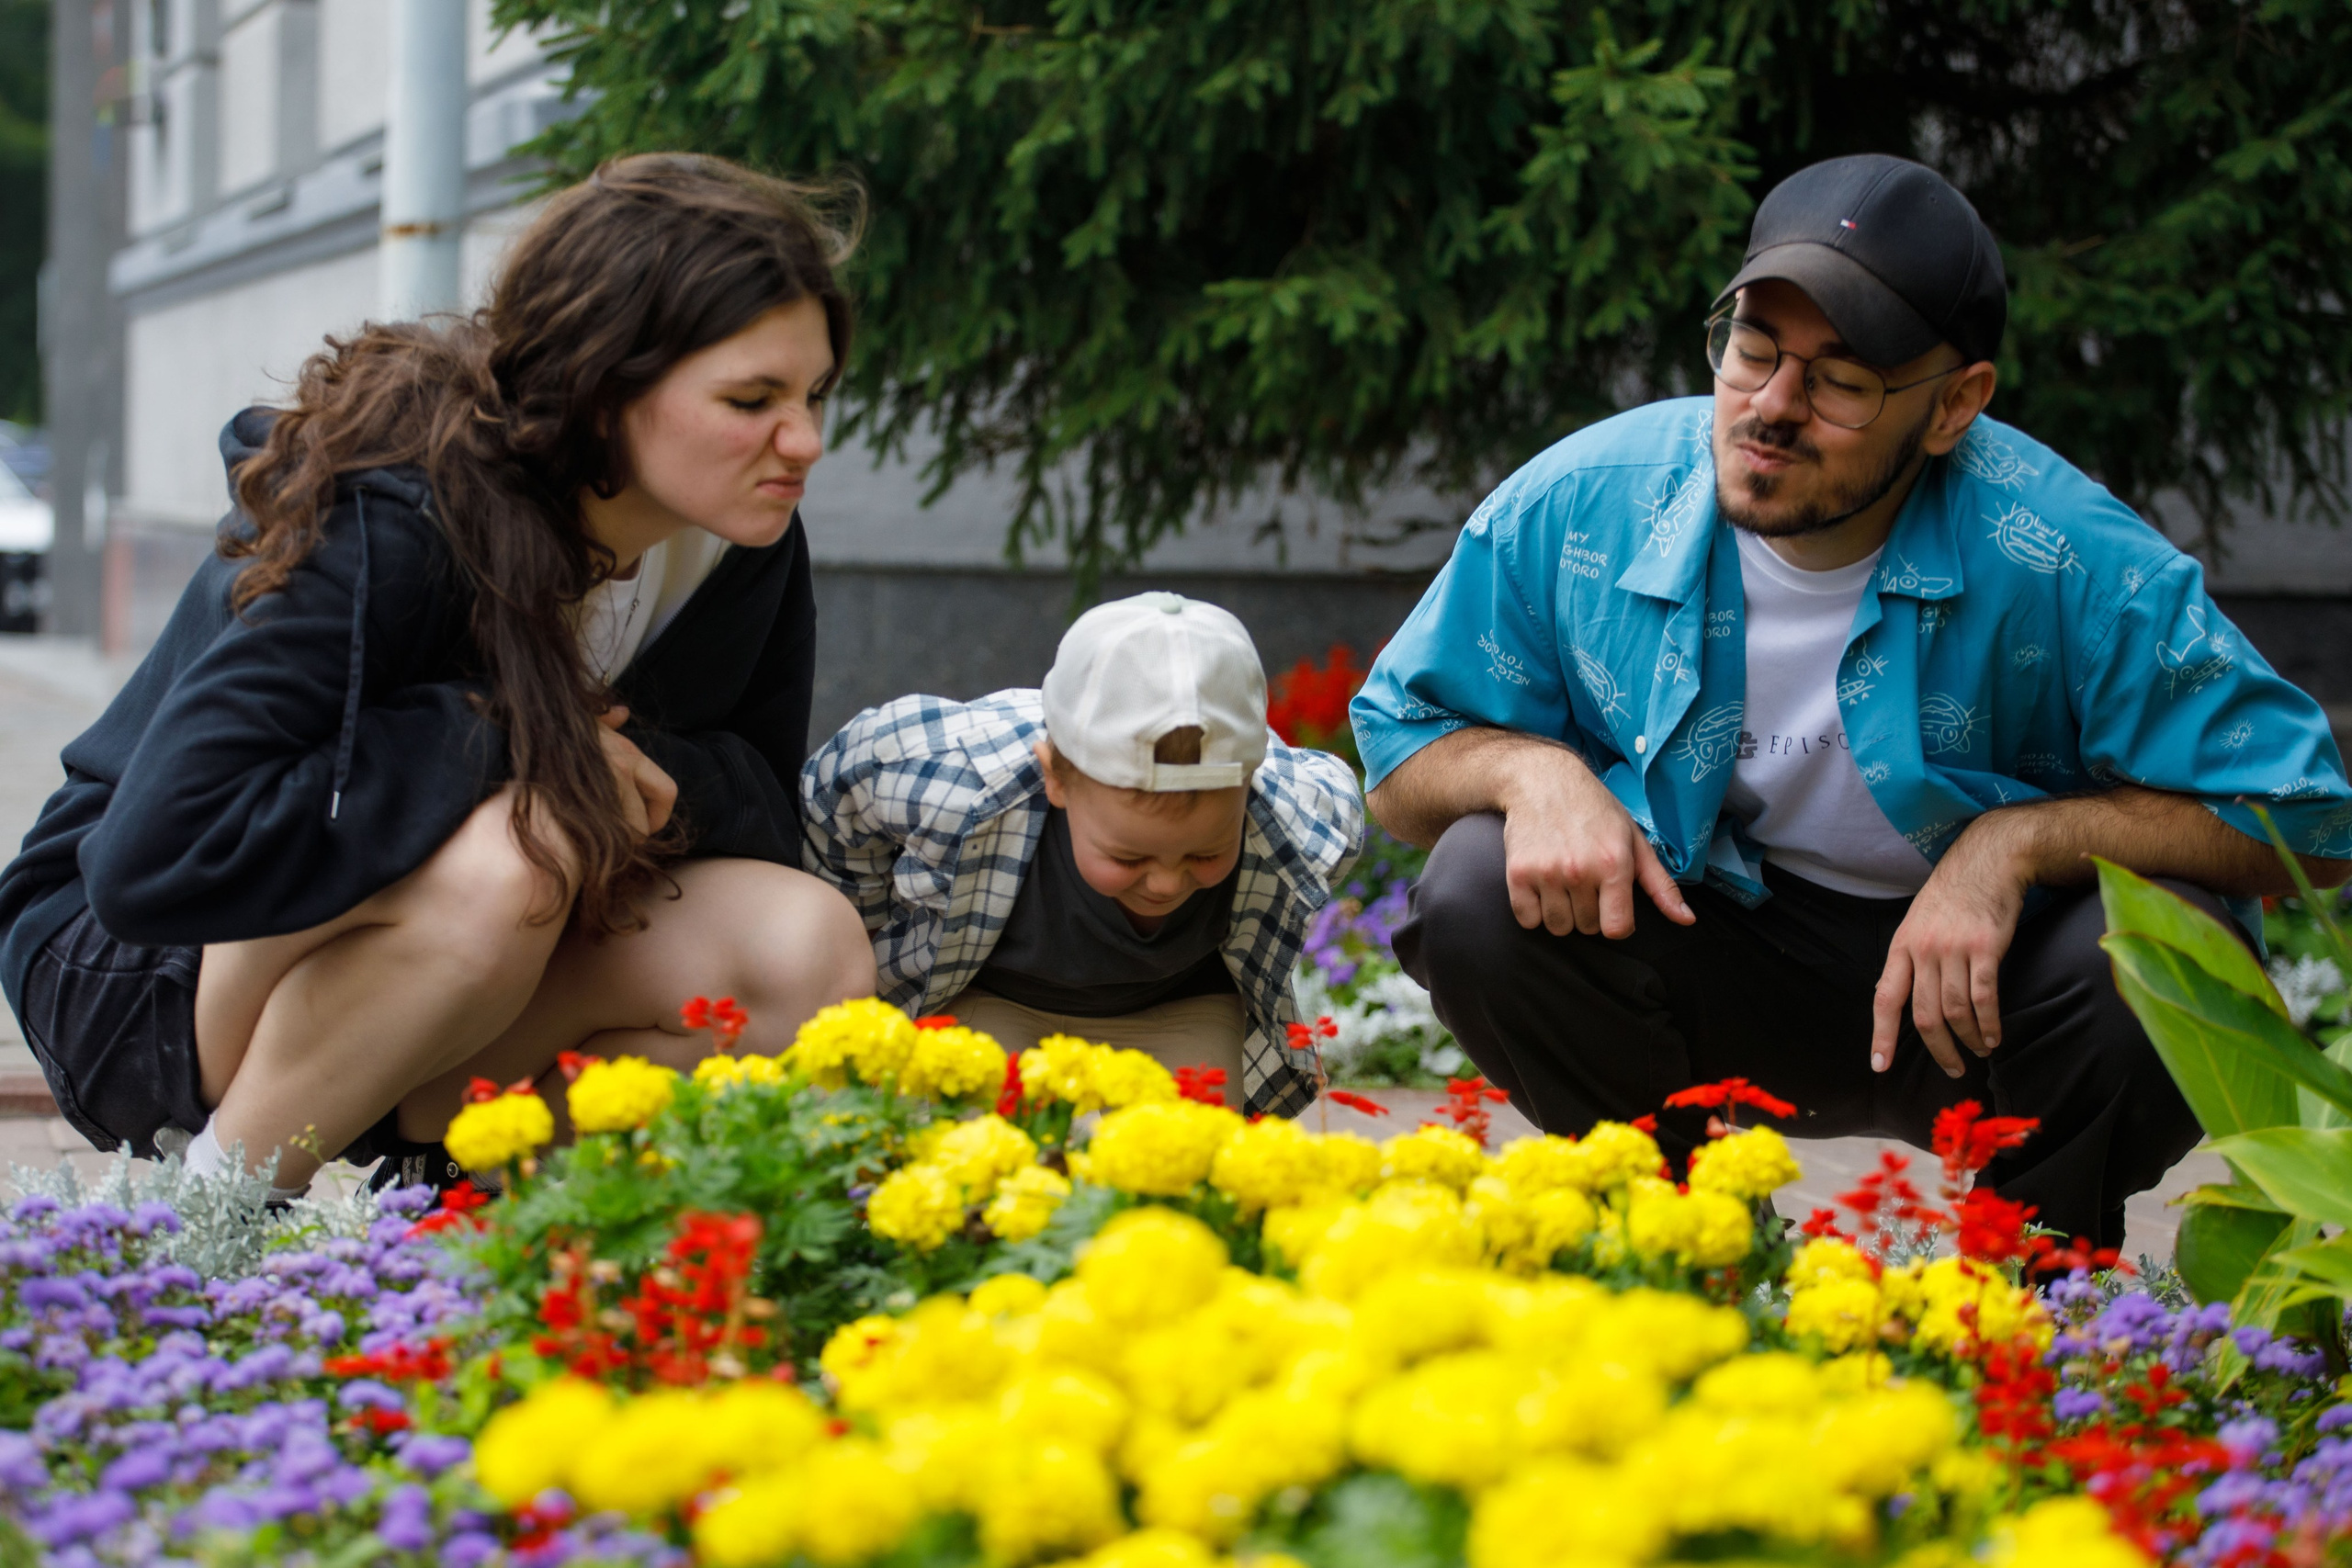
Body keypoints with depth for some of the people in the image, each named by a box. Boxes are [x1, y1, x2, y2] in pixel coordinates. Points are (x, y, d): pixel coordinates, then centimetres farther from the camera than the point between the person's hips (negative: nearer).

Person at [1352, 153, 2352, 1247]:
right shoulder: (1575, 508, -14)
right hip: (1713, 955, 2)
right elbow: (1400, 754, 1)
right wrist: (1531, 770, -23)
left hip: (1978, 992, -2)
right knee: (1477, 893, -23)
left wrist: (2015, 840, -28)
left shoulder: (2065, 562, -22)